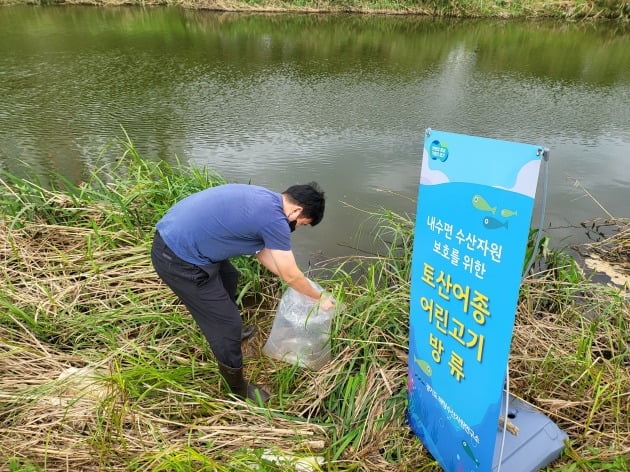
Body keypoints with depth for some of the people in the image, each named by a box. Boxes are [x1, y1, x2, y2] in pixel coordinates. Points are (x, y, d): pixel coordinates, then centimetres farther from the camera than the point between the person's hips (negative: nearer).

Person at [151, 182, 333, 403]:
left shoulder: (263, 199, 9)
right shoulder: (274, 219, -19)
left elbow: (262, 251, 20)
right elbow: (291, 275, -8)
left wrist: (297, 282, 25)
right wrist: (320, 297, 10)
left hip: (172, 234, 10)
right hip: (179, 260, -10)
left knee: (228, 277, 31)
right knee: (227, 324, 3)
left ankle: (230, 333, 55)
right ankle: (238, 389, 26)